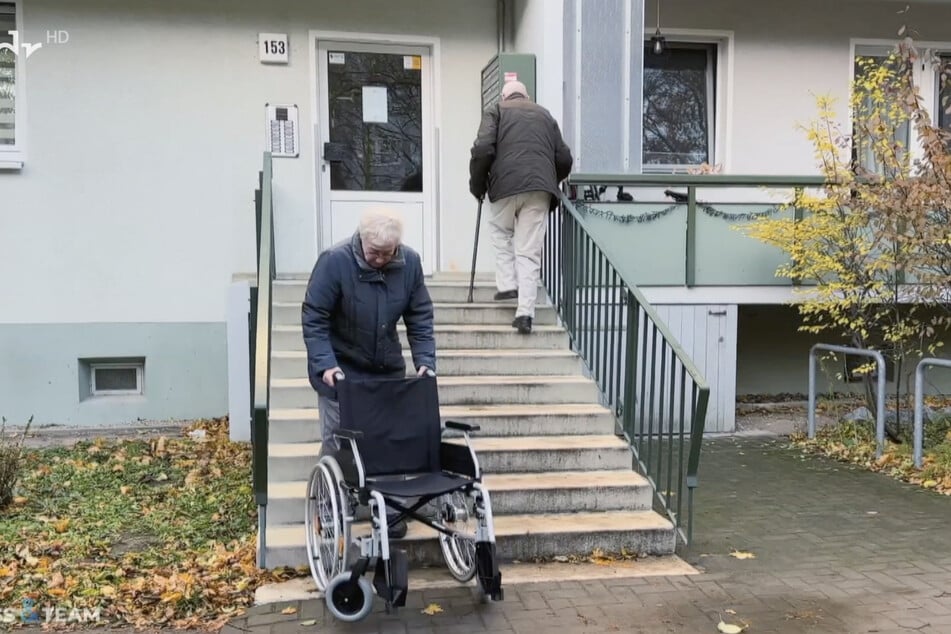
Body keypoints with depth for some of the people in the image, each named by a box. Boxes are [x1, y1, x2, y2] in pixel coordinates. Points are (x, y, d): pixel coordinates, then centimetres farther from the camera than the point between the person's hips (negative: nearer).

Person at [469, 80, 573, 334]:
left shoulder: (496, 111, 13)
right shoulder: (545, 115, 24)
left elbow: (483, 149, -4)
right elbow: (564, 159, 19)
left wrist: (477, 184, 8)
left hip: (506, 183, -2)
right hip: (541, 188, 2)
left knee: (501, 232, 25)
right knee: (529, 252, 3)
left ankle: (507, 284, 15)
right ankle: (525, 312, -3)